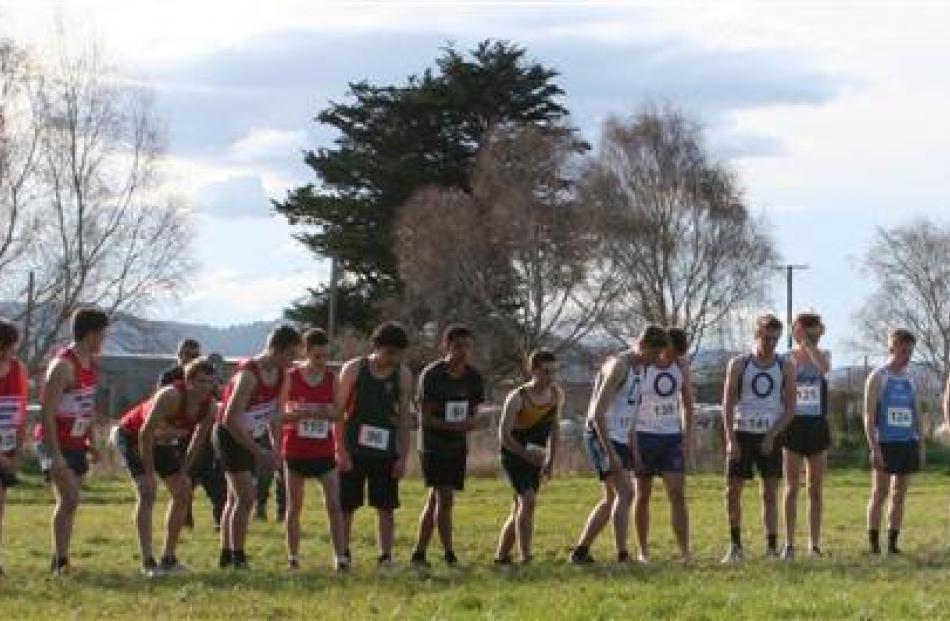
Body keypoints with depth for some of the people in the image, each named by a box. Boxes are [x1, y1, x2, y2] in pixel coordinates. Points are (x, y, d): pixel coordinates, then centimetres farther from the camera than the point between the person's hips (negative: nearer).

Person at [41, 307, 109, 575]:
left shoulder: (91, 364, 9)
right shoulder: (63, 365, -18)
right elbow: (47, 410, -21)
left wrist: (92, 442, 16)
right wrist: (55, 454, -24)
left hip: (76, 444, 9)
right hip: (58, 444, -9)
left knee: (68, 502, 10)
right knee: (70, 500, -14)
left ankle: (60, 561, 15)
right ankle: (60, 561, -10)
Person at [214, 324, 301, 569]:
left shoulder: (279, 374, -1)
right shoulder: (249, 374, -26)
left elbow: (274, 412, 12)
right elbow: (230, 418, -27)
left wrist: (276, 447, 3)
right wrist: (257, 451, -25)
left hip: (250, 438, 9)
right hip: (229, 436, -9)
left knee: (235, 498, 14)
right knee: (246, 497, -13)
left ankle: (226, 556, 22)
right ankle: (237, 557, -8)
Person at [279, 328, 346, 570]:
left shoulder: (332, 379, 2)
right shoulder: (291, 378, -3)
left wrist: (330, 413, -15)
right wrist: (300, 414, -19)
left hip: (324, 450, 1)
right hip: (296, 449, -1)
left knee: (334, 504, -9)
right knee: (294, 506, 7)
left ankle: (340, 556, -11)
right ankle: (293, 557, 16)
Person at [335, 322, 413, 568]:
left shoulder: (403, 376, 2)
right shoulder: (353, 370, -5)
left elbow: (404, 419, 6)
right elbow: (338, 412, -3)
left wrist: (403, 457, 0)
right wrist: (341, 451, -9)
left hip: (385, 452, 2)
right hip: (352, 452, -2)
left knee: (386, 508, 0)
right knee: (346, 506, 2)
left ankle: (385, 557, 2)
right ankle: (343, 555, 13)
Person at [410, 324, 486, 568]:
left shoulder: (474, 378, 2)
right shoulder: (431, 375, -13)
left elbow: (474, 413, 7)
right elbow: (425, 417, -14)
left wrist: (472, 422, -18)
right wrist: (453, 426, -28)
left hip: (458, 446, 5)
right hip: (433, 444, -5)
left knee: (435, 500, 10)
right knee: (445, 497, -13)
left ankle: (419, 553, 17)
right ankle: (449, 554, -9)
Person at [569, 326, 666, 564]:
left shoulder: (639, 368, 12)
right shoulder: (619, 366, -17)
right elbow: (598, 412, -23)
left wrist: (632, 447, 18)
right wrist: (610, 453, -26)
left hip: (620, 439, 10)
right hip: (601, 437, -10)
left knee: (611, 499, 14)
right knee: (625, 493, -18)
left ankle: (580, 551, 22)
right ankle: (622, 556, -21)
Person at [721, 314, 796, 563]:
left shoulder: (786, 367, 4)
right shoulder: (739, 365, 3)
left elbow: (790, 408, 2)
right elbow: (728, 403, 0)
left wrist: (772, 436, -10)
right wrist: (730, 439, -9)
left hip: (770, 437, 0)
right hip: (742, 434, 0)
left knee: (770, 493, 1)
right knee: (732, 490, -1)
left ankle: (771, 548, 4)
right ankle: (735, 546, 12)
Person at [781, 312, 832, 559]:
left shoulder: (821, 356, 5)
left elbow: (824, 367, -20)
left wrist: (808, 343, -20)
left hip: (817, 427, 2)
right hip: (794, 426, -2)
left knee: (815, 490, 5)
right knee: (791, 489, 1)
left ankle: (814, 545, 9)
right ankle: (789, 544, 4)